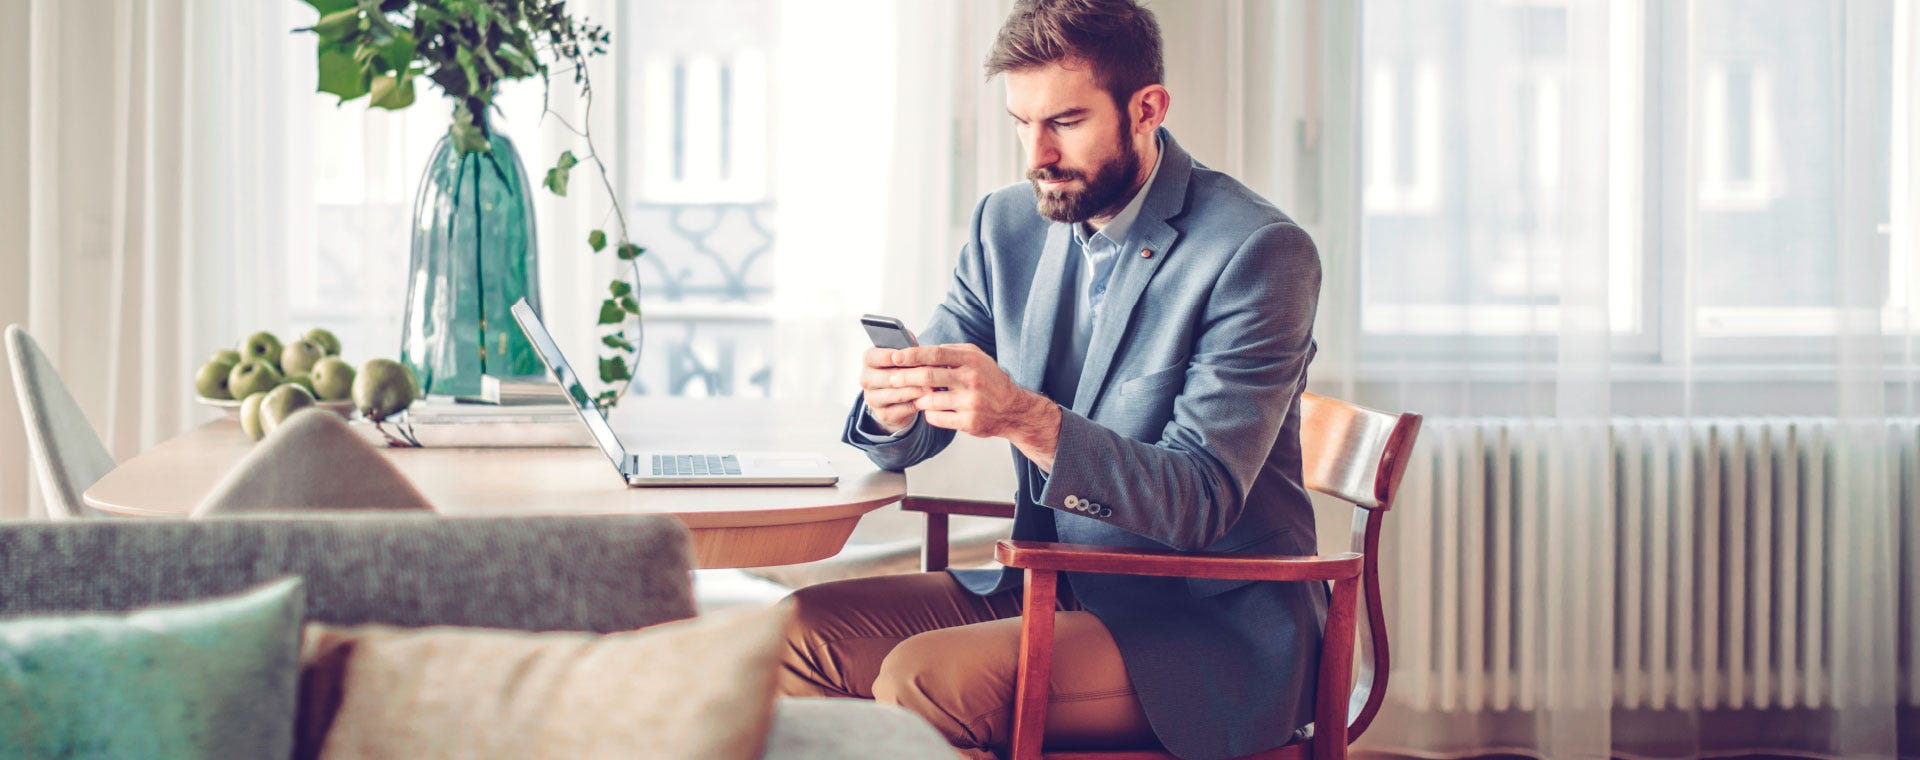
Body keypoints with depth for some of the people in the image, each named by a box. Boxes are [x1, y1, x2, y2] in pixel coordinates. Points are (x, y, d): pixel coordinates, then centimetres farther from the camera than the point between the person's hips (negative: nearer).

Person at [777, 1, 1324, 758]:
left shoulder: (1259, 252, -15)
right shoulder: (1007, 224, 6)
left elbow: (1201, 500, -21)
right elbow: (903, 445, 8)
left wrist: (1025, 418, -35)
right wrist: (893, 404, -18)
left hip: (1210, 624, -7)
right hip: (1047, 590, 7)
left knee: (923, 679, -27)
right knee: (800, 631, -12)